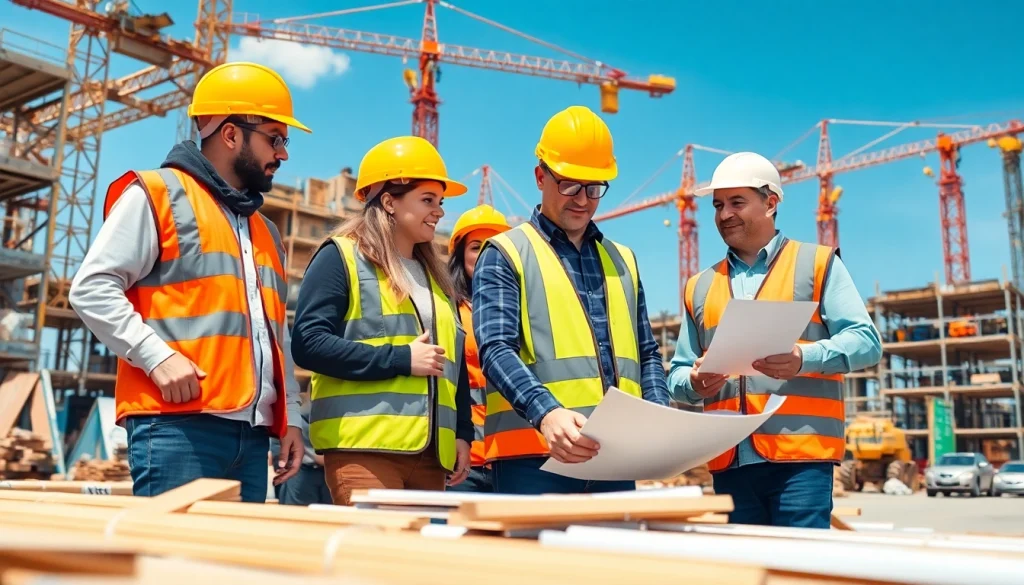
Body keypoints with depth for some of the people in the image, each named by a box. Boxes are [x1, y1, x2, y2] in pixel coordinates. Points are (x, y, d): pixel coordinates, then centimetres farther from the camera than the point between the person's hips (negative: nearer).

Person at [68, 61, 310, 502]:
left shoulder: (265, 230, 24)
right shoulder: (156, 194, 2)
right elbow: (92, 288, -5)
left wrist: (290, 416, 16)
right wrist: (157, 356, -17)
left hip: (252, 433, 7)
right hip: (177, 424, -7)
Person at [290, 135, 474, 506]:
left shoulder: (435, 275, 22)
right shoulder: (341, 257, -1)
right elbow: (308, 343, -12)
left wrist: (462, 433, 13)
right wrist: (400, 359, -14)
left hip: (429, 452, 7)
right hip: (363, 447, -7)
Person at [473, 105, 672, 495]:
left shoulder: (622, 260, 19)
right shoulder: (506, 254, 3)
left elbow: (647, 354, 21)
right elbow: (496, 349, -11)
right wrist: (546, 414, -28)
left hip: (616, 458, 5)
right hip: (535, 458, -5)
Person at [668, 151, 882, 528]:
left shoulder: (818, 263, 8)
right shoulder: (699, 287, 18)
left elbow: (866, 341, 0)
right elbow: (677, 372, 18)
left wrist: (804, 358, -19)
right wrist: (694, 383, -7)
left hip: (801, 453, -3)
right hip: (729, 460, 4)